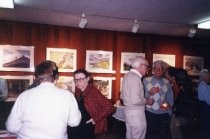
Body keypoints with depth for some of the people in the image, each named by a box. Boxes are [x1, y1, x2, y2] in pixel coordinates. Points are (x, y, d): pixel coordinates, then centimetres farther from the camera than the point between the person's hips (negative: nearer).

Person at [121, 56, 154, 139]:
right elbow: (135, 100, -28)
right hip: (136, 113, -10)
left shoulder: (128, 75, 10)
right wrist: (147, 101, -9)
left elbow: (123, 96, 17)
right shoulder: (135, 77, -20)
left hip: (128, 110, 10)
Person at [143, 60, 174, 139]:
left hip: (164, 114, 2)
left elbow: (170, 98, 12)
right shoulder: (146, 81, 0)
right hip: (150, 113, -2)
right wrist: (150, 93, -18)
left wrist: (169, 105, -6)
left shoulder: (167, 82, 8)